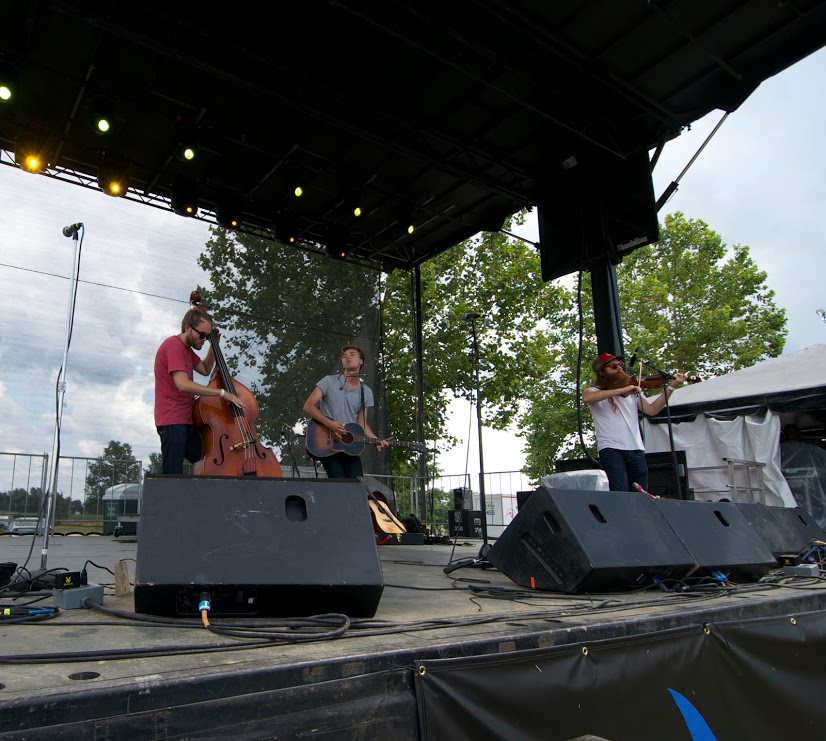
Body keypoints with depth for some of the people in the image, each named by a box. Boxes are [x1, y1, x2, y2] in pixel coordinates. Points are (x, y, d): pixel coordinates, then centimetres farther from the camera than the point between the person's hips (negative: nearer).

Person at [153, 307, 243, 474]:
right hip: (173, 421, -10)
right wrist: (222, 393, -23)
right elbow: (183, 384, -25)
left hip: (186, 420, 10)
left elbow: (206, 370, 26)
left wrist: (214, 345, 14)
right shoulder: (174, 345, -13)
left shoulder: (186, 348, 17)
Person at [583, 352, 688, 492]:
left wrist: (671, 386, 0)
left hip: (636, 450, 5)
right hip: (611, 449, -5)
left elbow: (651, 409, 7)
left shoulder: (633, 391, 20)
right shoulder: (594, 391, 6)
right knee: (621, 496, -16)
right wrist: (622, 390, -23)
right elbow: (587, 398, -20)